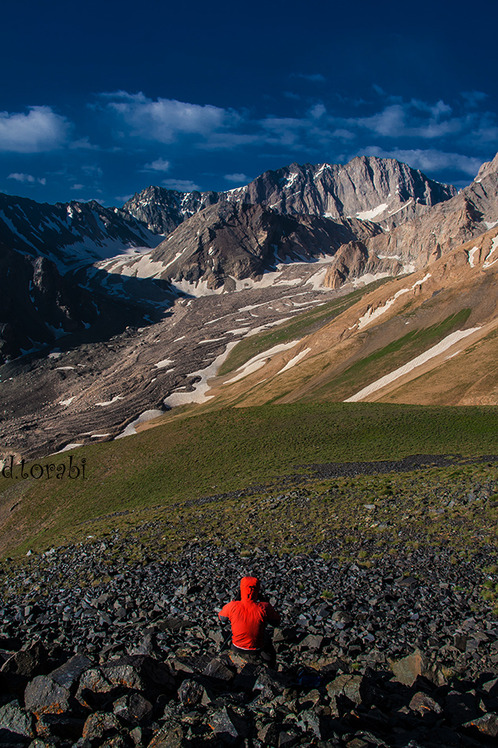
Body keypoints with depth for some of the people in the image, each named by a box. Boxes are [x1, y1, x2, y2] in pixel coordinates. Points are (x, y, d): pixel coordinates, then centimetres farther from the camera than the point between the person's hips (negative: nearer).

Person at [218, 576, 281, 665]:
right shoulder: (264, 608, -26)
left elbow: (221, 618, -2)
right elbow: (276, 622, -7)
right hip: (257, 651, -2)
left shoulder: (232, 606, -23)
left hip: (237, 650, 2)